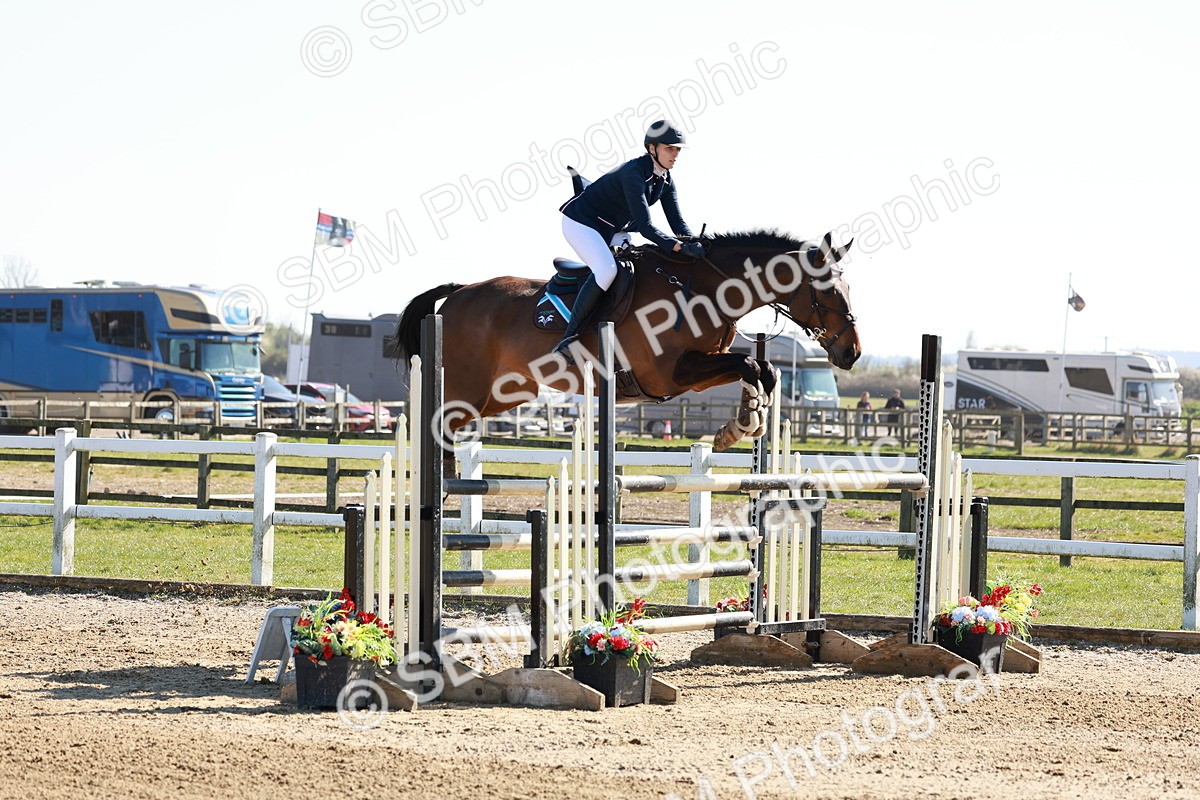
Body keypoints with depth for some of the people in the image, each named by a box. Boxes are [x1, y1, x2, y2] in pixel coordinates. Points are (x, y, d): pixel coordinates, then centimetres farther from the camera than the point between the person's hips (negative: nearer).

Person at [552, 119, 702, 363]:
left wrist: (694, 245, -22)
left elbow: (677, 223, -2)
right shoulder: (634, 174, -28)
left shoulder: (665, 181, 0)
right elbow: (644, 225, -35)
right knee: (607, 270, -31)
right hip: (580, 222, -10)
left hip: (612, 230, 10)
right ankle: (568, 339, -29)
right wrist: (679, 246, -43)